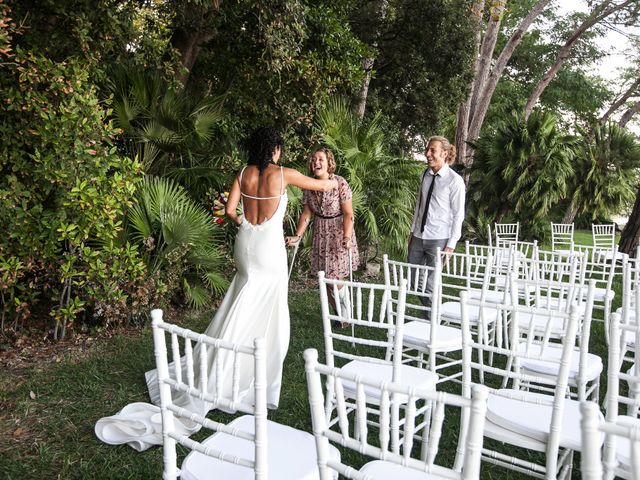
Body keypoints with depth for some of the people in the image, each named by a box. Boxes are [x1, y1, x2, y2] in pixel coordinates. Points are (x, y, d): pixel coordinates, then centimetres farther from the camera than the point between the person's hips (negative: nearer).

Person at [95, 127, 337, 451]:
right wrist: (333, 183, 32)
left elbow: (230, 211, 3)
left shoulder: (243, 174, 6)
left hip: (245, 243, 5)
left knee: (239, 315, 14)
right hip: (269, 248, -5)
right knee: (265, 316, 4)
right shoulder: (284, 174, -5)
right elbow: (320, 185, 9)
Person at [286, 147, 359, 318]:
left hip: (339, 234, -5)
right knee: (324, 278, 7)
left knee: (334, 278, -6)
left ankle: (347, 313, 18)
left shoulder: (340, 183, -16)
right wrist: (297, 236, -3)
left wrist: (346, 237, -29)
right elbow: (307, 213, 5)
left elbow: (348, 214, -17)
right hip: (320, 235, 5)